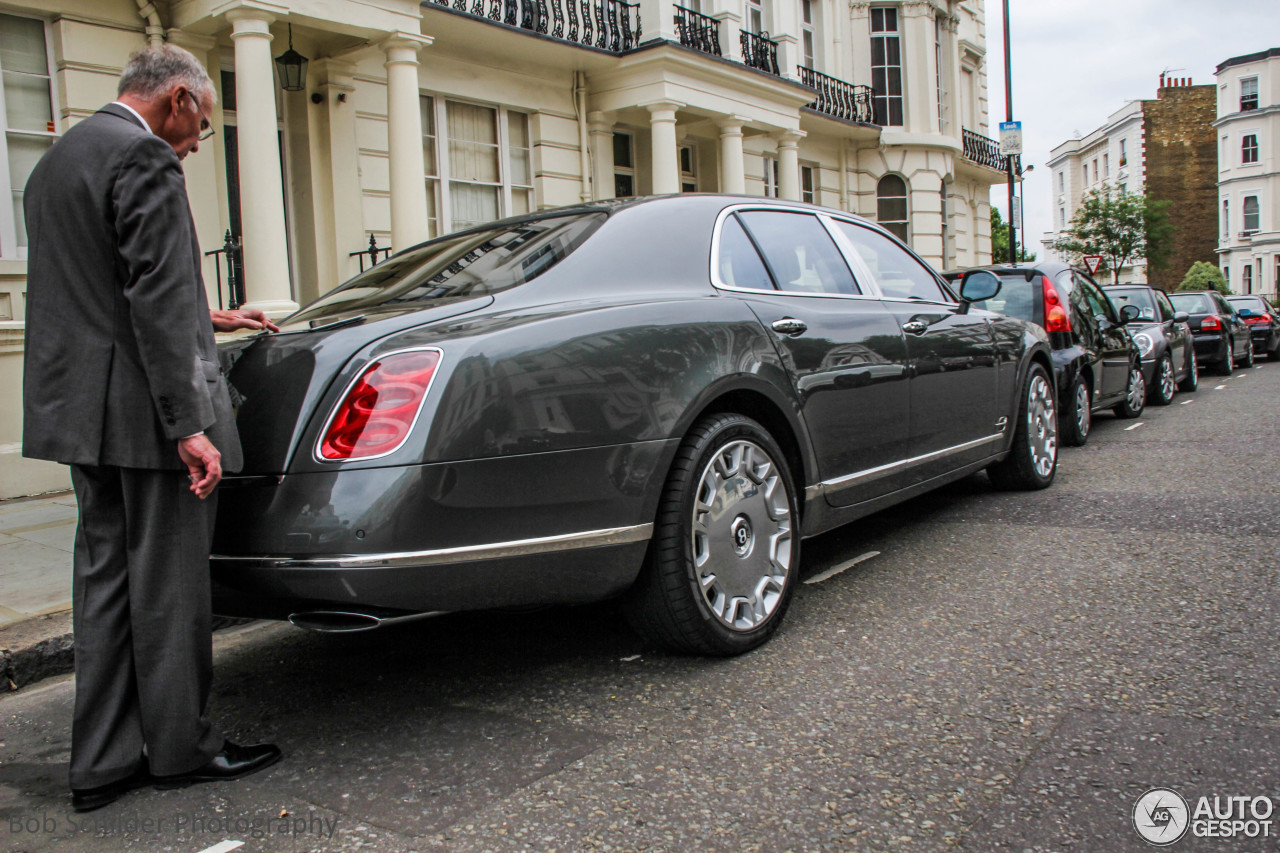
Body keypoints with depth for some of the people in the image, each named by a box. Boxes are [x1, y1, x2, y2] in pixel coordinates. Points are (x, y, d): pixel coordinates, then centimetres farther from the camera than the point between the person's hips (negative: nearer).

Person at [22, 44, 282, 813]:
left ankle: (103, 762, 20)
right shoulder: (145, 158, -11)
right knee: (167, 583, 1)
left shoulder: (57, 161, 20)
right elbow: (156, 297, -20)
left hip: (79, 405, 10)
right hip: (142, 409, -9)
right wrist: (189, 424, -21)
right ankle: (181, 748, 15)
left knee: (107, 577, 13)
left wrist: (205, 320, 30)